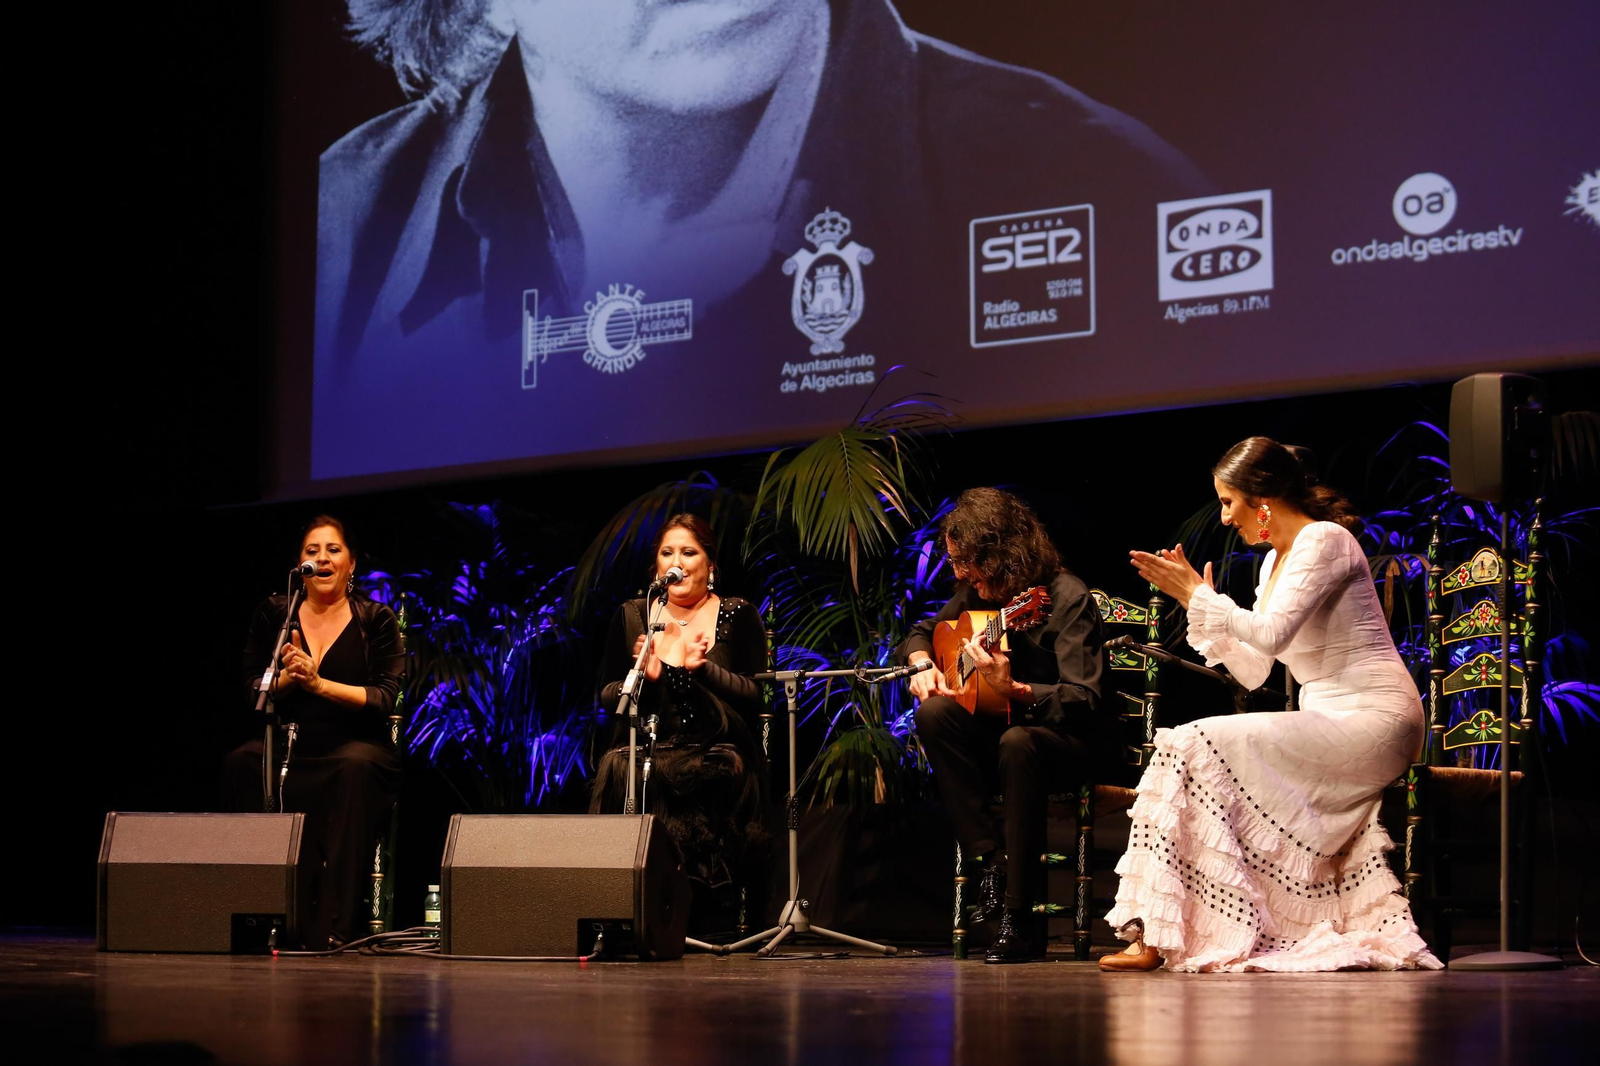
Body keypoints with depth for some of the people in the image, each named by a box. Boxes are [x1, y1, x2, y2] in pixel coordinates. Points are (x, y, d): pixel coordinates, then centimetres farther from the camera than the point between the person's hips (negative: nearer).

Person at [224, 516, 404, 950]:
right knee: (241, 764, -30)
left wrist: (319, 683, -16)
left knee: (355, 767, -38)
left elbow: (385, 698, -5)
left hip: (354, 747, -2)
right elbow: (252, 690, 8)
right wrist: (286, 678, -13)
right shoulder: (274, 614, 11)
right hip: (288, 747, 2)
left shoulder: (376, 620, 4)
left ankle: (335, 926, -38)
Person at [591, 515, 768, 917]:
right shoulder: (631, 618, 14)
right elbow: (606, 697, 11)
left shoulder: (738, 616, 8)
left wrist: (702, 668, -16)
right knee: (621, 772, -33)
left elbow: (756, 697, -1)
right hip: (647, 751, 2)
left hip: (715, 755, -1)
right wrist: (643, 676, -11)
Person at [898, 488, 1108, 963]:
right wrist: (922, 664, -3)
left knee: (1018, 743, -39)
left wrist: (1014, 689, -40)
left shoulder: (1068, 598, -17)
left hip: (1072, 741, -6)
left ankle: (1022, 920, -33)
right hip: (998, 725, 6)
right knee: (933, 715, -23)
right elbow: (923, 632, 21)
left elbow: (1084, 701, -24)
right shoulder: (977, 592, 3)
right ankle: (991, 864, -23)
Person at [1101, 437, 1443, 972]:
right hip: (1329, 723, 9)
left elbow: (1270, 635, -23)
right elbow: (1252, 671, 16)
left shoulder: (1324, 541, -9)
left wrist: (1199, 596, -12)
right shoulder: (1274, 561, 18)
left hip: (1374, 722, -9)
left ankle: (1158, 939, -20)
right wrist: (1198, 598, 12)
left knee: (1195, 747, -19)